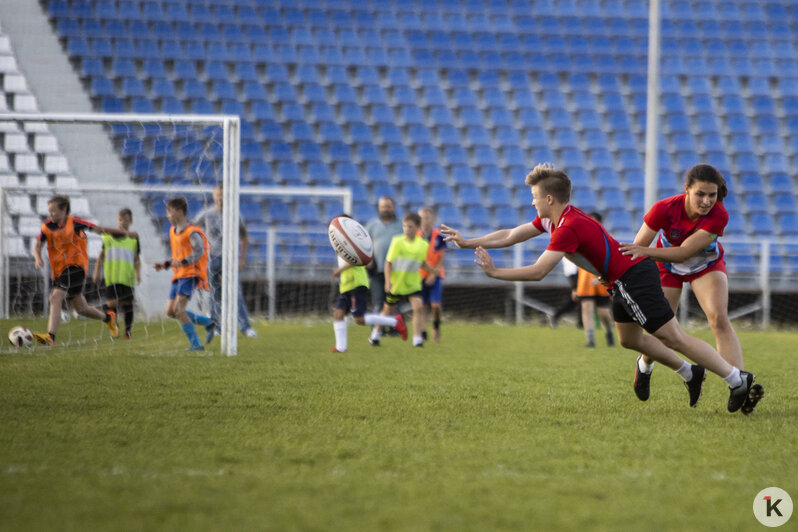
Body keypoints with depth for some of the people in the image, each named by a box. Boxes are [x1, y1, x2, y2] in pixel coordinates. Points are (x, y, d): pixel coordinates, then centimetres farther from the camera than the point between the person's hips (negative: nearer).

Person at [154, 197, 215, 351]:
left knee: (178, 309, -21)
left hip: (190, 274, -9)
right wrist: (165, 264, 14)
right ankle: (208, 323, 15)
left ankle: (195, 343, -15)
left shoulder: (192, 232, -10)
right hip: (178, 275, 9)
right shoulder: (173, 231, 19)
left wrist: (183, 262, -35)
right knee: (170, 311, 4)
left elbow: (199, 251, -23)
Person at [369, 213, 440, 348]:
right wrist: (388, 281, -16)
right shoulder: (397, 241, -11)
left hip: (413, 284, 1)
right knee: (388, 309, 15)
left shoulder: (423, 245, -4)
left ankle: (417, 338, -17)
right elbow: (388, 262, -8)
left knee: (418, 307, -20)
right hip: (395, 284, -1)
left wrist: (433, 270, -4)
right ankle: (376, 333, 38)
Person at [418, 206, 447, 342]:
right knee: (422, 306, 2)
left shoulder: (438, 236, -7)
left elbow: (442, 257, -5)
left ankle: (436, 326, 16)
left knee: (436, 305, -11)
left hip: (435, 275, -2)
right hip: (419, 274, 2)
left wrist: (434, 274, -12)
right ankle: (423, 332, 14)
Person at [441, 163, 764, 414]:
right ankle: (690, 374, 30)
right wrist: (467, 242, 17)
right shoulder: (552, 218, 10)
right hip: (625, 280, 10)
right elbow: (510, 236, 19)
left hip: (633, 278, -10)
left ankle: (739, 381, -11)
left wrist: (494, 272, -15)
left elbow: (537, 272, -24)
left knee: (674, 338, -10)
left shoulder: (568, 228, -20)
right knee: (629, 339, 23)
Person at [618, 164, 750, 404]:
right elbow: (636, 248, -24)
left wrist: (646, 251, -44)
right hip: (667, 266, 0)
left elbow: (684, 252, -36)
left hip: (707, 265, 0)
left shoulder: (719, 216, -34)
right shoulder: (664, 209, -33)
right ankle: (644, 365, 39)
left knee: (719, 318, -24)